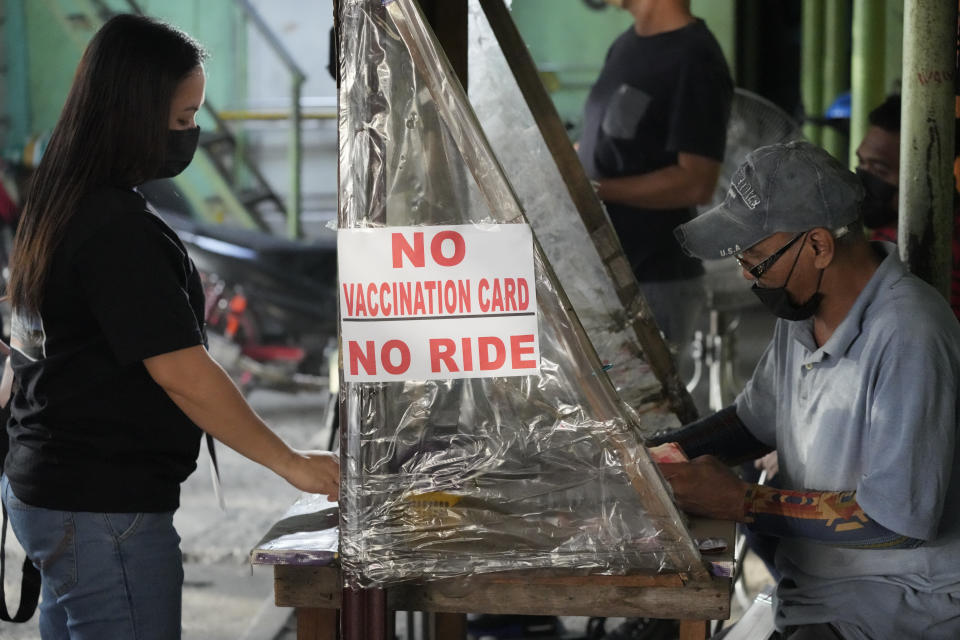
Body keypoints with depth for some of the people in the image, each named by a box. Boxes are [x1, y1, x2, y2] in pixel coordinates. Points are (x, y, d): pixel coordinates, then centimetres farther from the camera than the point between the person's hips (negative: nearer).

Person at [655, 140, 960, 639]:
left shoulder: (907, 338, -23)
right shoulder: (802, 308, 5)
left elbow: (899, 520, -24)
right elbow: (755, 421, 22)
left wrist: (740, 503, -19)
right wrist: (653, 454, 6)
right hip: (809, 587, 9)